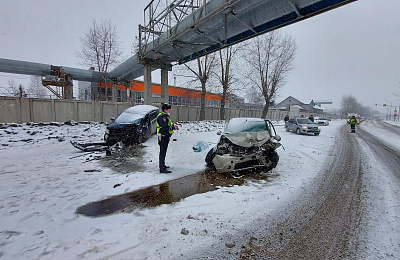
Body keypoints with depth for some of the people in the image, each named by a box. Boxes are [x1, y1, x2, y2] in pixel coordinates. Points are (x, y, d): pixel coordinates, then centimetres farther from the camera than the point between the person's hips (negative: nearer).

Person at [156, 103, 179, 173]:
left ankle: (162, 165, 34)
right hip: (163, 137, -11)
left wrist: (173, 125, 3)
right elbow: (165, 127, -27)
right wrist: (173, 127, -16)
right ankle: (162, 169, -2)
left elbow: (168, 124, 21)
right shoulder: (162, 116, -18)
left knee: (163, 152, 20)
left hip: (165, 137, 11)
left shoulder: (165, 116, 16)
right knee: (163, 152, -7)